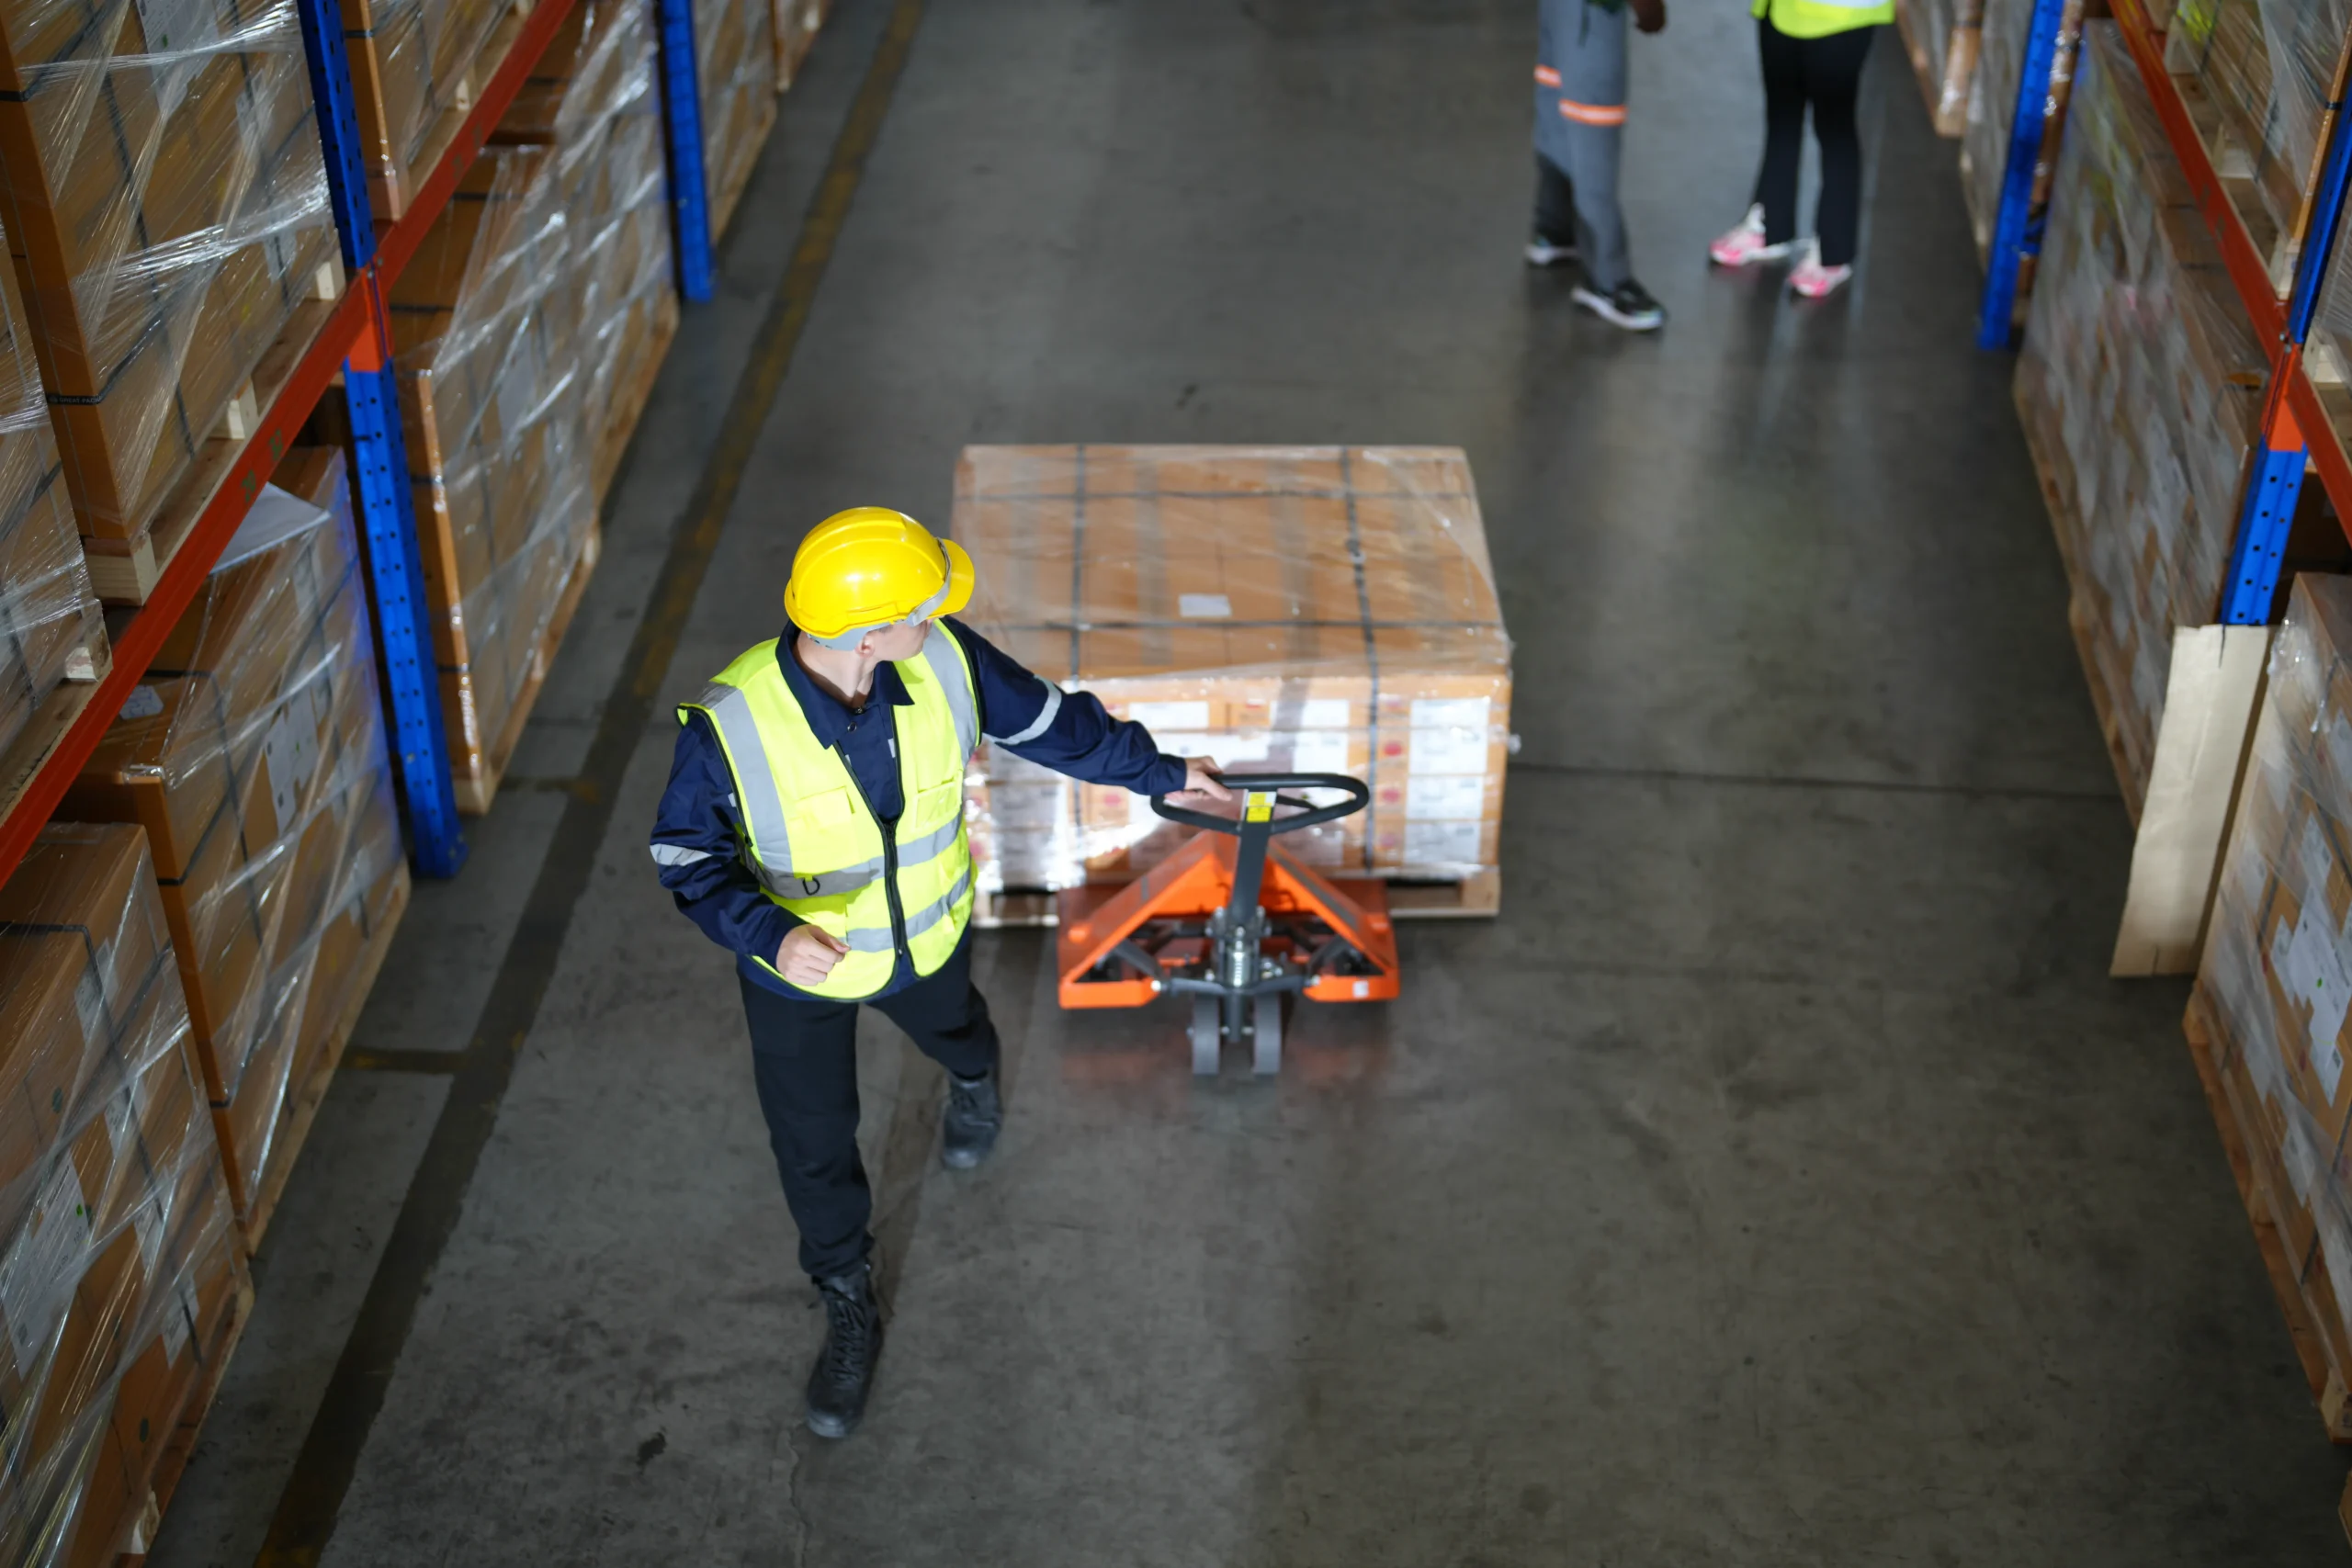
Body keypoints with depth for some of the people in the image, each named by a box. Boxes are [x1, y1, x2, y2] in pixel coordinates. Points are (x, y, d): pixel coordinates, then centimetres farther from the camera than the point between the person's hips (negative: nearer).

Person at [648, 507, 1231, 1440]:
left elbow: (1047, 719, -7)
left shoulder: (945, 661, -26)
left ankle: (973, 1085, 76)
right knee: (813, 1147, 14)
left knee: (952, 1028, 36)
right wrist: (769, 934, -40)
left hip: (927, 937, 3)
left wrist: (1155, 772, 4)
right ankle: (848, 1308, 42)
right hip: (799, 967, -3)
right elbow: (689, 857, -22)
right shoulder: (728, 730, -36)